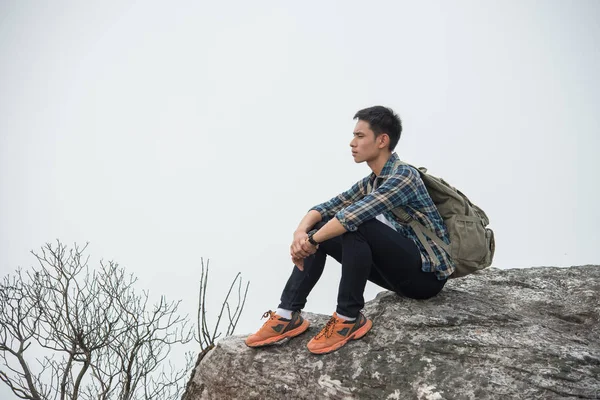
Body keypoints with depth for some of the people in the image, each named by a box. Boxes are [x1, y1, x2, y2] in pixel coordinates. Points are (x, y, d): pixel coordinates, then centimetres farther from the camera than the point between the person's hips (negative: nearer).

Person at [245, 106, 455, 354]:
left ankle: (349, 319, -19)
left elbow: (354, 214, -32)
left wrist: (311, 241, -22)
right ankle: (287, 315, -6)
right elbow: (326, 208, 4)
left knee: (355, 225, -30)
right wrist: (301, 232, -16)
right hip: (403, 272, 8)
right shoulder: (370, 182, 8)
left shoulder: (404, 175, -19)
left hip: (427, 273, -8)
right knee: (319, 230, 0)